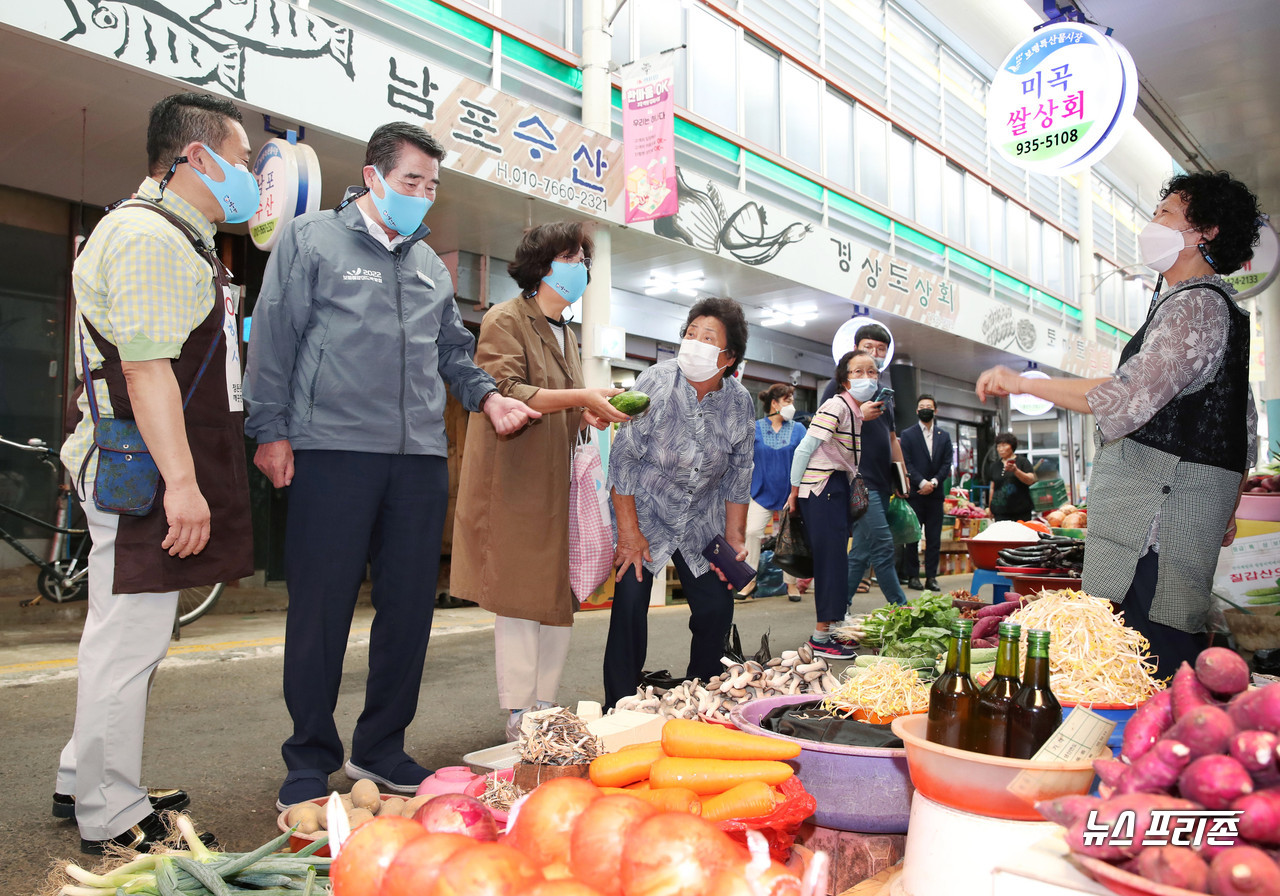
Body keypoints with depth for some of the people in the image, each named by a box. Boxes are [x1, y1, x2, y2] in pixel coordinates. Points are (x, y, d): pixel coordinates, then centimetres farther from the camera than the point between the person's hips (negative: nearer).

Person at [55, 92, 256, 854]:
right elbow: (146, 368, -23)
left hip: (158, 471, 11)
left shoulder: (180, 239, 21)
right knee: (128, 639, -3)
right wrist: (181, 481, -27)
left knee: (130, 637, 18)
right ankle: (113, 821, 9)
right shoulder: (147, 235, -13)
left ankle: (85, 783, 33)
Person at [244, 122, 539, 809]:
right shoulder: (311, 238, 6)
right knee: (321, 608, -1)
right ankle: (310, 760, 13)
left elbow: (453, 351, 26)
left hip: (420, 457, 5)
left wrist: (487, 396, 8)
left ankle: (380, 749, 21)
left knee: (409, 605, 7)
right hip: (332, 450, -5)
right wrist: (272, 431, -6)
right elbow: (274, 338, 0)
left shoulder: (429, 263, 21)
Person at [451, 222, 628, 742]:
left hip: (557, 482, 8)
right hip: (516, 481, -8)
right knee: (521, 598, -5)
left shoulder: (565, 334, 21)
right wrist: (582, 397, -23)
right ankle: (518, 718, 4)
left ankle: (545, 708, 16)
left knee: (559, 597, 7)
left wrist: (592, 416, 7)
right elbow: (507, 394, -18)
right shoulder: (505, 321, -5)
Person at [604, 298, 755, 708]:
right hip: (642, 512, -4)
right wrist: (628, 531, -19)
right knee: (630, 605, -13)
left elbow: (739, 473, 4)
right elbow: (623, 458, -17)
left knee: (717, 607, 2)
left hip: (701, 520, 4)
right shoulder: (654, 383, -18)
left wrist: (735, 536, 0)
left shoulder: (740, 402, -6)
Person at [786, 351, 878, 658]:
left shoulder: (860, 411, 11)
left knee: (837, 560, 11)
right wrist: (794, 492, -13)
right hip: (820, 488, -9)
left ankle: (832, 629, 20)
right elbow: (804, 449, -17)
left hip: (839, 487, 9)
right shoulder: (835, 406, -16)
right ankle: (821, 636, -2)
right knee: (830, 559, -8)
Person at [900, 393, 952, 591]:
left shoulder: (944, 436, 13)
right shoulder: (908, 434, 4)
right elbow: (906, 463, -3)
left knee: (934, 538, 3)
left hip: (935, 493, 3)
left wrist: (934, 482, -8)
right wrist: (922, 482, -13)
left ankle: (931, 576, 8)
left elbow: (947, 464, 7)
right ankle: (913, 576, 6)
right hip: (914, 493, -2)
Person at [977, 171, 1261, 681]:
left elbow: (1130, 397, -25)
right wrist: (1227, 510, 29)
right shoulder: (1222, 307, 23)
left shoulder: (1193, 304, -10)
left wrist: (1022, 382, -17)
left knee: (1155, 635, -11)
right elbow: (1245, 430, 25)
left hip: (1164, 486, -11)